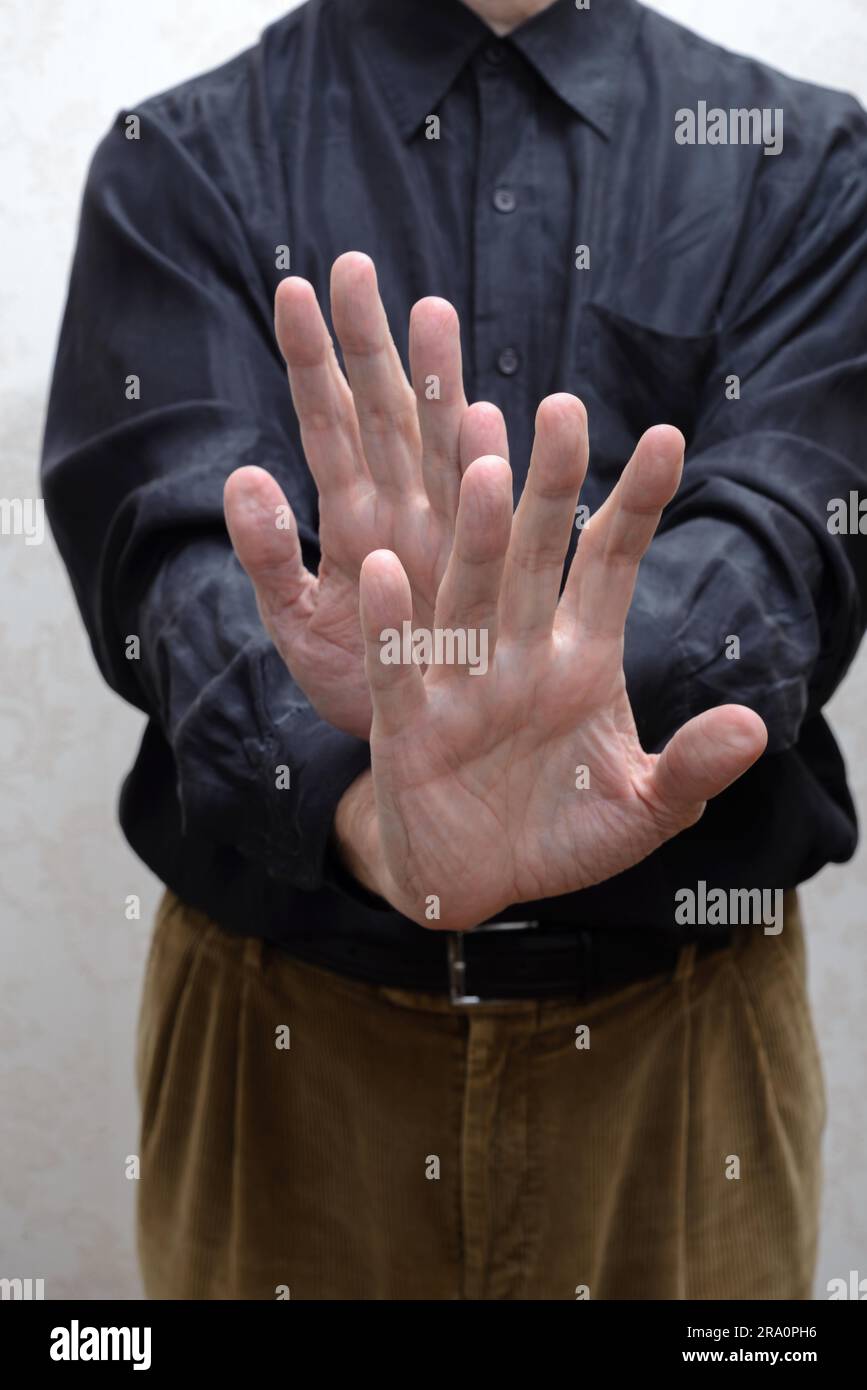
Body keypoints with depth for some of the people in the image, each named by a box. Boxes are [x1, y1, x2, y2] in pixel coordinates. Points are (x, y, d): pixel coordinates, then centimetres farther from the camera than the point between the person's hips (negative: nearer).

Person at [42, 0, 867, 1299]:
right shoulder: (183, 161, 1)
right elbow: (182, 547, -15)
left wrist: (560, 682, -34)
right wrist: (363, 805, -35)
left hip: (682, 1001, 1)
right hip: (288, 1002, 0)